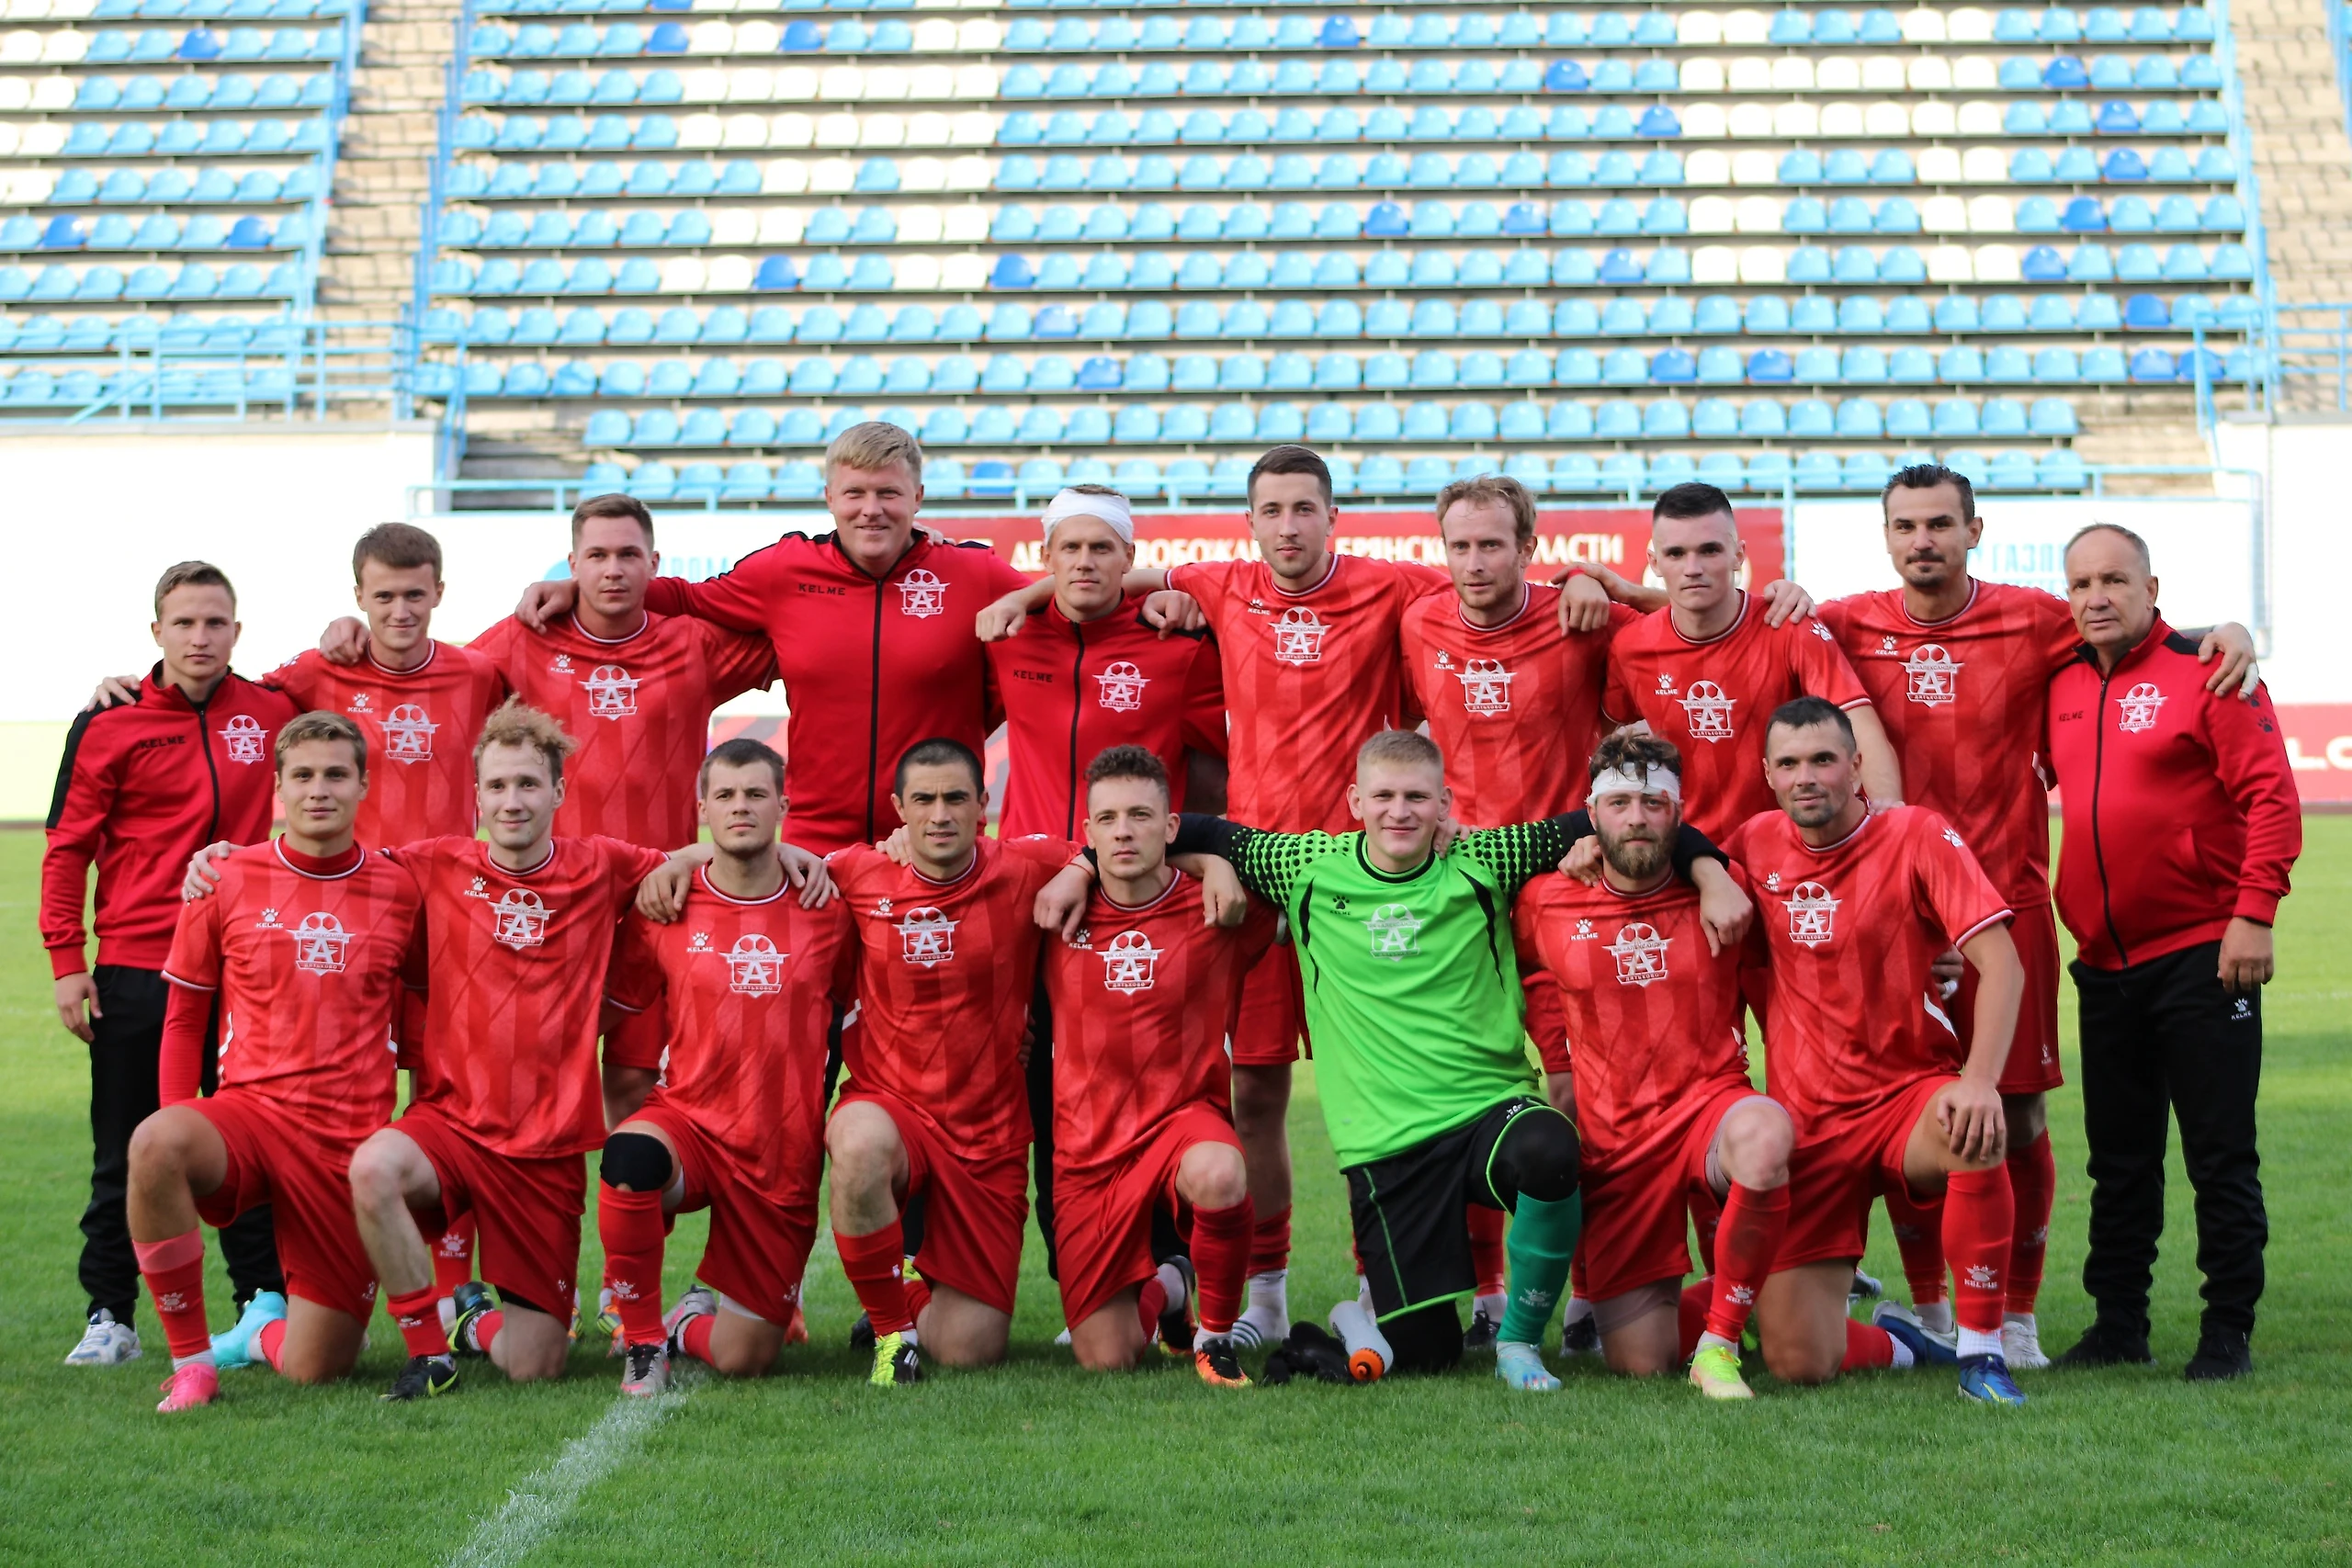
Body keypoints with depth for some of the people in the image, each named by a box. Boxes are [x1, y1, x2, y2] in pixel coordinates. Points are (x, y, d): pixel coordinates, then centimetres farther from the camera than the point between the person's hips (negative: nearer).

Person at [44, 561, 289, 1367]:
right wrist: (66, 960, -6)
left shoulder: (273, 713, 3)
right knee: (124, 1154, 5)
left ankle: (264, 1304, 15)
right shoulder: (108, 727, -3)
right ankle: (109, 1315, 12)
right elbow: (68, 849, 0)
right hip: (133, 969, -1)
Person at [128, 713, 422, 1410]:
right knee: (153, 1145, -37)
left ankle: (270, 1332, 38)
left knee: (314, 1369, -3)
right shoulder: (227, 882, 1)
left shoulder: (398, 890, 2)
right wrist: (180, 1143, -1)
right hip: (251, 1112, 0)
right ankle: (192, 1362, -18)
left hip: (350, 1141, 0)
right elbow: (184, 1018, 8)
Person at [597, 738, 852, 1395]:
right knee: (631, 1157, -39)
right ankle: (641, 1341, -18)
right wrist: (624, 1122, 0)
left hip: (783, 1159, 1)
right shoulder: (661, 912, -1)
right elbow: (632, 1052, 7)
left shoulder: (825, 914, 1)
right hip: (687, 1122, -1)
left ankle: (689, 1322, 36)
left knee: (744, 1360, -2)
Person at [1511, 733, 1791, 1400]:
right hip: (1615, 1140, 1)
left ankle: (1720, 1341, -21)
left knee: (1764, 1135, -40)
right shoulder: (1546, 905, 2)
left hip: (1711, 1107, -1)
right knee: (1641, 1363, -5)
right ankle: (1699, 1298, 33)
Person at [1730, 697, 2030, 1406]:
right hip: (1807, 1120, 2)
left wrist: (1979, 1080, -30)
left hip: (1910, 1095, -2)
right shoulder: (1756, 844, 4)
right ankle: (1896, 1341, 27)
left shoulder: (1917, 836, -7)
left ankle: (1981, 1354, -23)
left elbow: (2000, 962, -14)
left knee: (1977, 1132, -41)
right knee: (1797, 1365, -10)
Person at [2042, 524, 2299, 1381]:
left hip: (2202, 955, -5)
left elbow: (2271, 796, -11)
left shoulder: (2206, 673, -7)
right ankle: (2118, 1325, 19)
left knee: (2220, 1153, -1)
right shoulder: (2062, 688, 10)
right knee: (2118, 1158, 11)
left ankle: (2229, 1331, 6)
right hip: (2104, 962, 6)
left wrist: (2255, 913, -17)